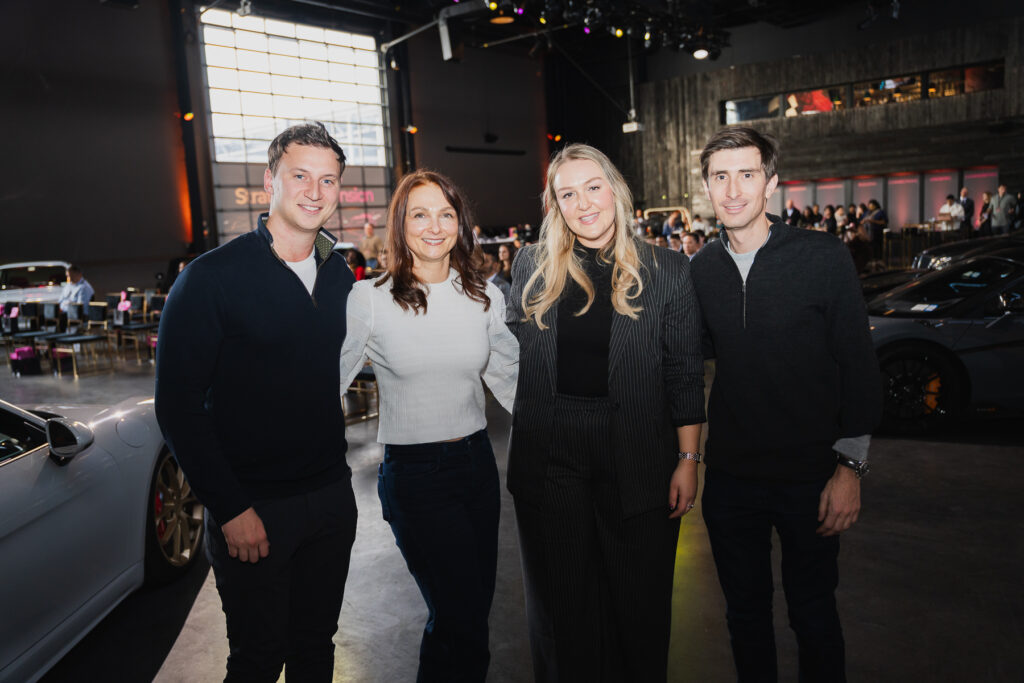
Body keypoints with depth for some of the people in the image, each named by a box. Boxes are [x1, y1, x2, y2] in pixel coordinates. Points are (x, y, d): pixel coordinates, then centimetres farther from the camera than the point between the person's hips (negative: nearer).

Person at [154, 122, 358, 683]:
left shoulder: (339, 275, 5)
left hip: (331, 496, 5)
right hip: (252, 507, -5)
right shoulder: (212, 277, -12)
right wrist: (230, 509, -15)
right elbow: (177, 406, -12)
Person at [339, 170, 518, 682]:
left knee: (476, 608, 14)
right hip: (413, 472, -4)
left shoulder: (485, 296, 3)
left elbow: (509, 378, 12)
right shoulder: (369, 299, -7)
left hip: (477, 462, 4)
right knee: (461, 618, -3)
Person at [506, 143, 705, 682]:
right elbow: (510, 357, 10)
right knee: (561, 604, 14)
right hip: (548, 460, 2)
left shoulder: (666, 269, -1)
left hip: (639, 463, -1)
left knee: (639, 603, 14)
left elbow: (685, 375, -1)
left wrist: (688, 460, -3)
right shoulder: (532, 266, 4)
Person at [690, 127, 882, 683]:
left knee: (812, 612, 14)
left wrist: (850, 465, -9)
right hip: (730, 476, 3)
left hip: (810, 476, -3)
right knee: (745, 611, 18)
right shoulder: (702, 270, 1)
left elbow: (859, 366, -6)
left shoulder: (824, 257, -9)